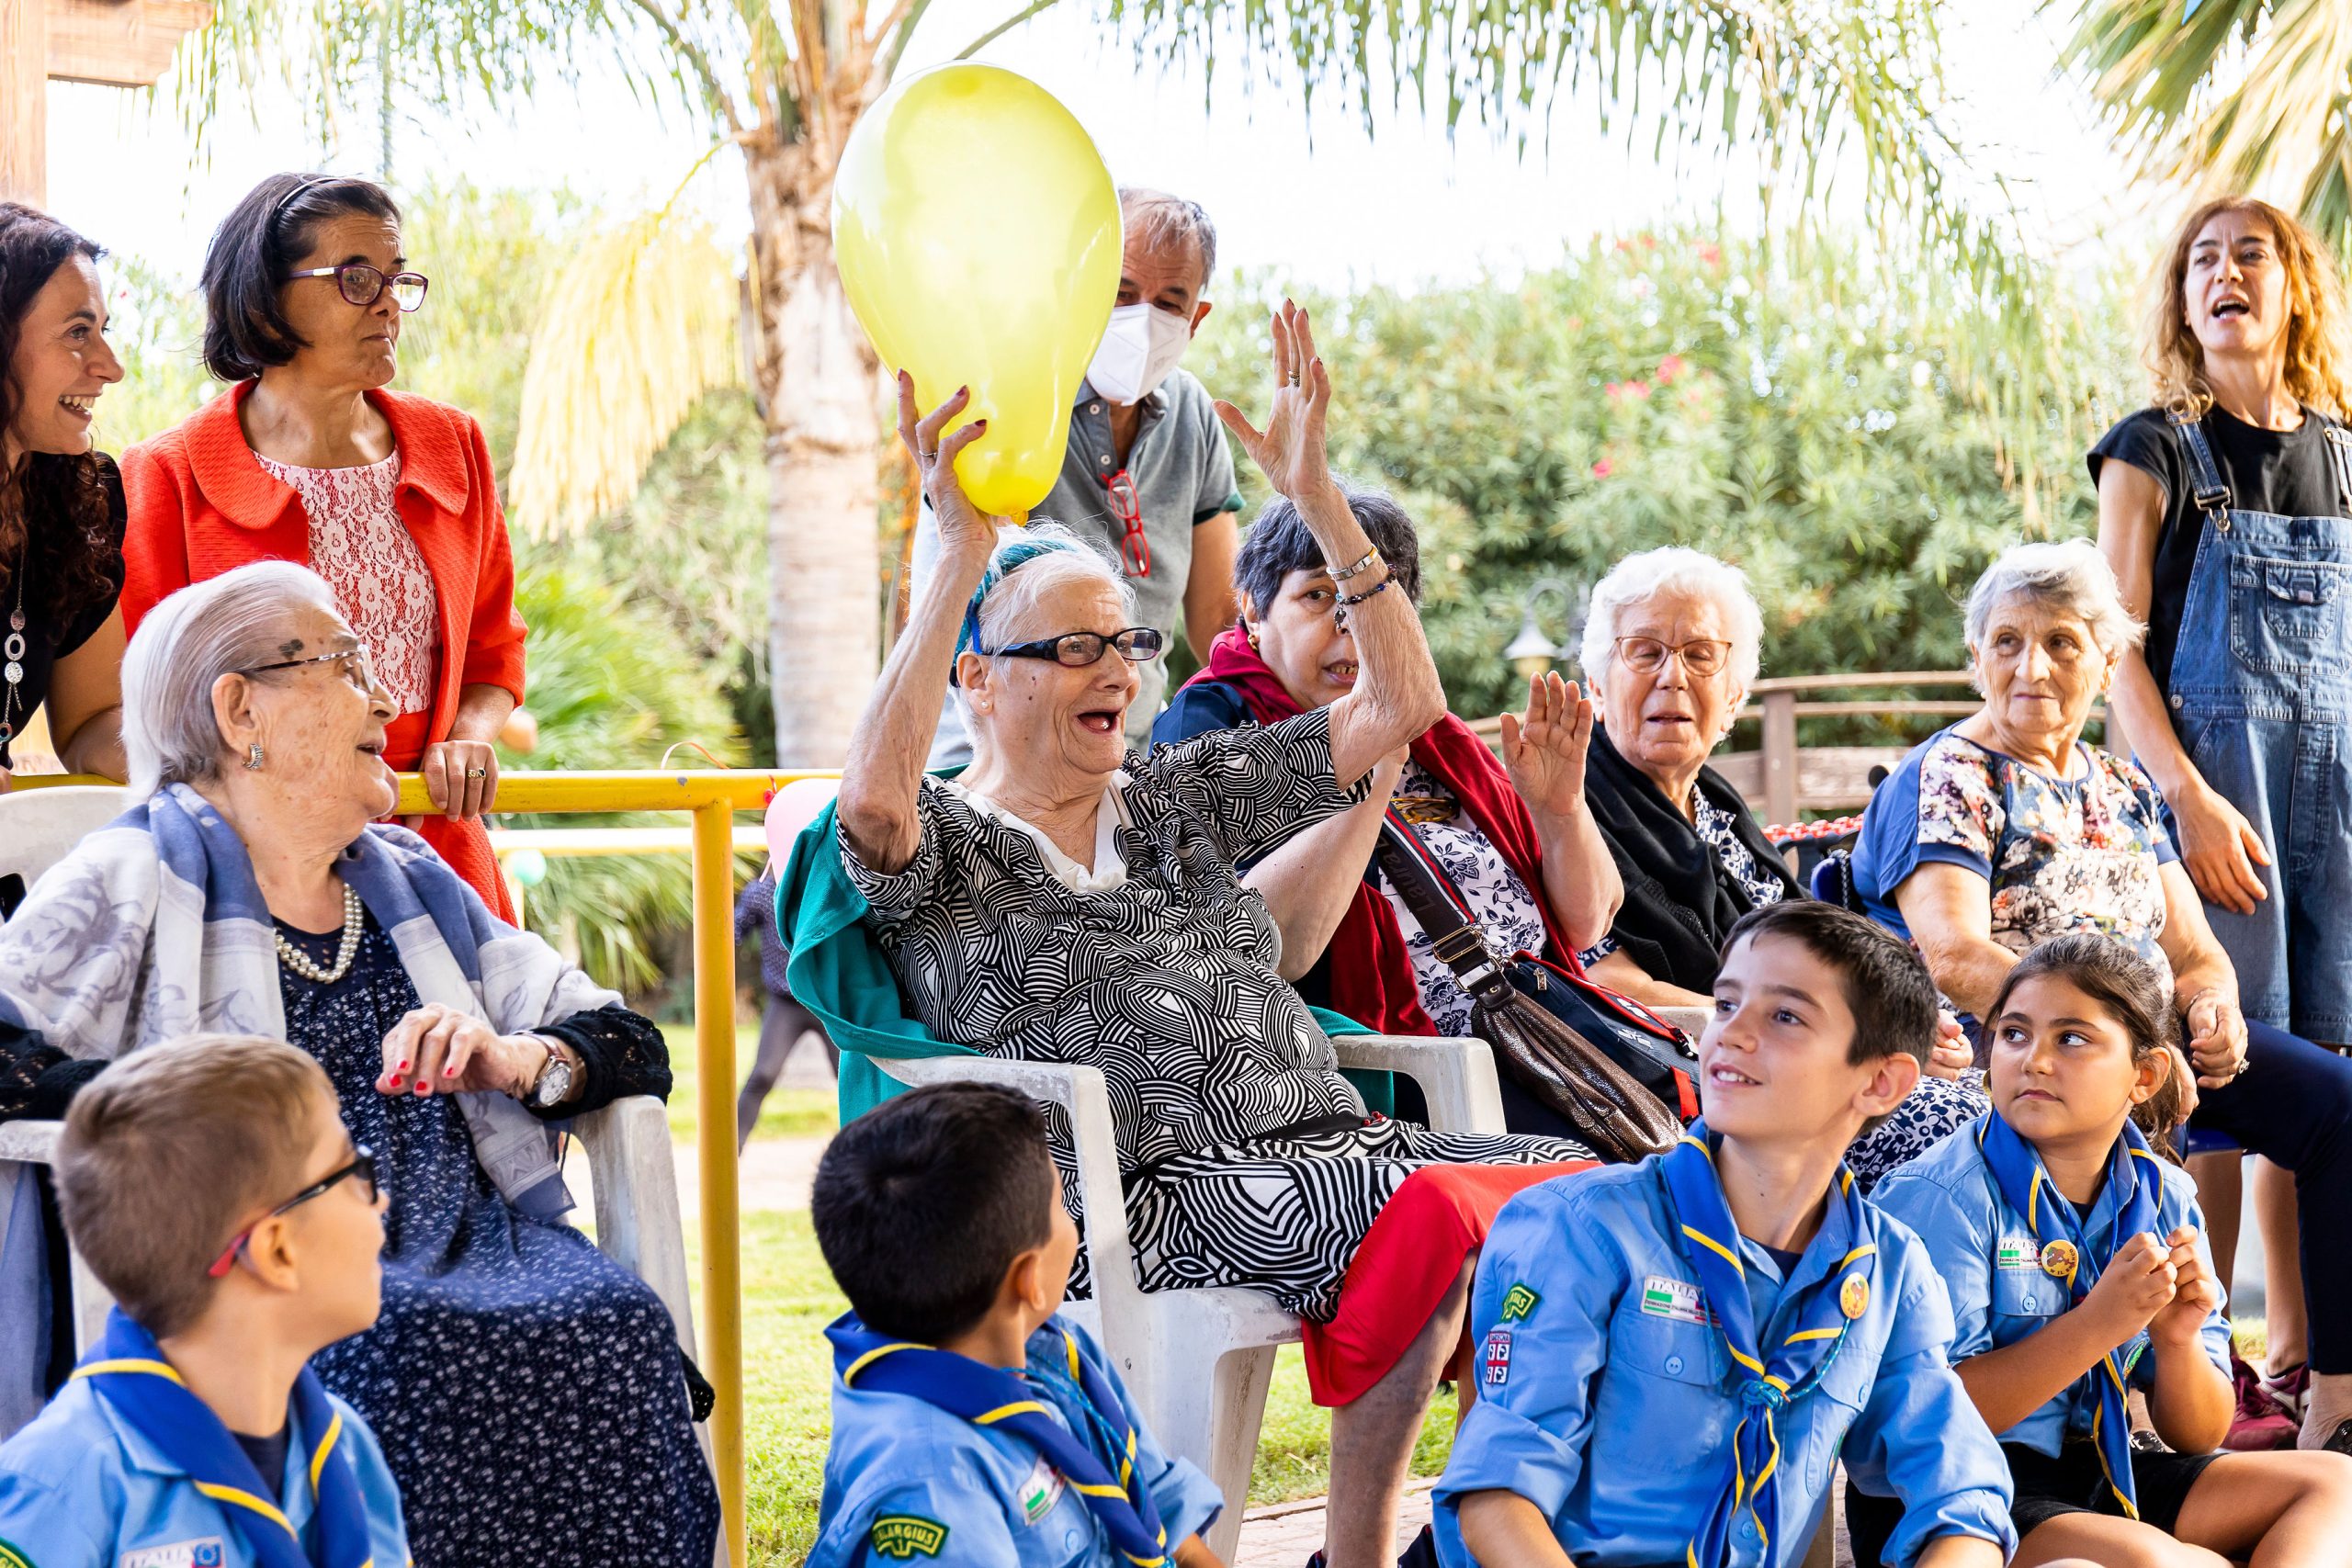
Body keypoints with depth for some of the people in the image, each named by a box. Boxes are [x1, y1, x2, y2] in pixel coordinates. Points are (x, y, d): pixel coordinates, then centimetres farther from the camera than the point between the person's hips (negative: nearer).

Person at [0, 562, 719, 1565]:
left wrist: (515, 1061, 1)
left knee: (616, 1324, -26)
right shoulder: (132, 884, 7)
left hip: (463, 1243, 5)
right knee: (407, 1345, -36)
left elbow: (630, 1049, 21)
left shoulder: (411, 881, 23)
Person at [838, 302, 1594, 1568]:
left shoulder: (1180, 797, 24)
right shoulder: (942, 846, 8)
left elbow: (1401, 705, 20)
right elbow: (873, 801, -19)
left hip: (1323, 1138, 6)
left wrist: (1315, 492, 13)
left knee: (1592, 1179, -20)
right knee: (1434, 1212, -34)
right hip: (1145, 1187, -6)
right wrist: (962, 555, -19)